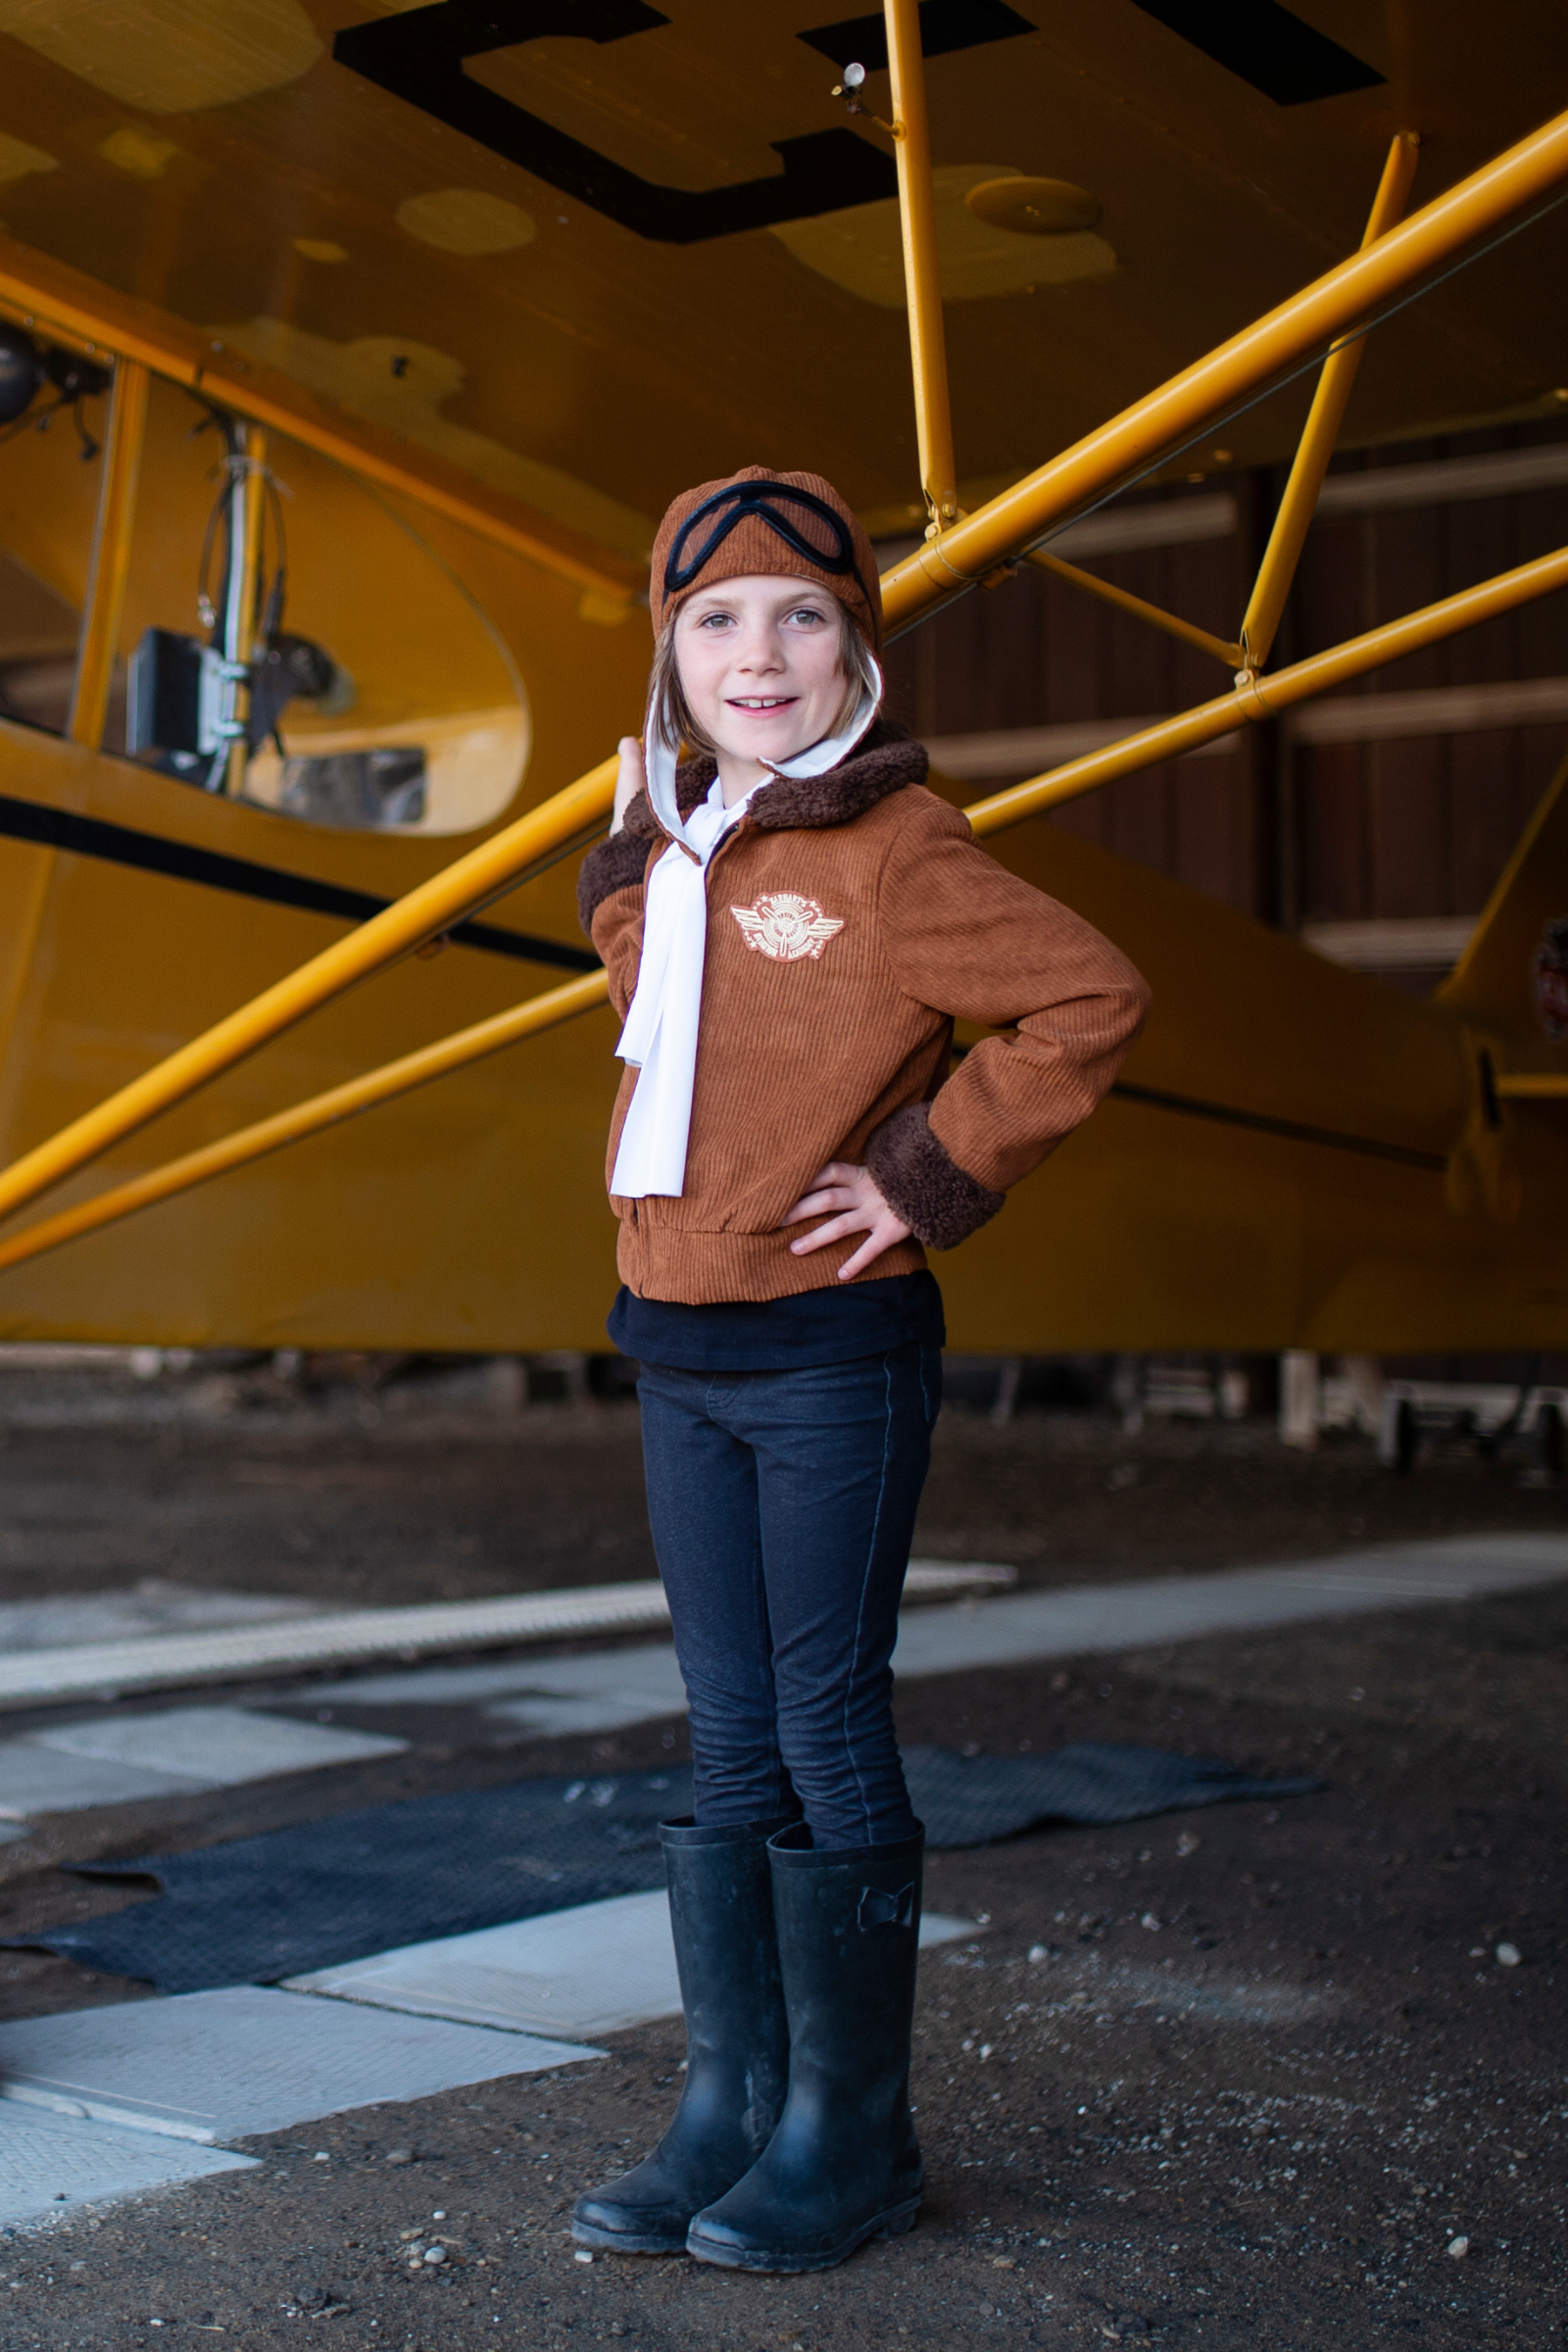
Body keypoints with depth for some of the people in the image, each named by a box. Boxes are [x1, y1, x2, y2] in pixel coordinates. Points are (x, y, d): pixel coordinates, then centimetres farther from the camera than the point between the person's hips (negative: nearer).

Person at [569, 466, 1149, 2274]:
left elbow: (1090, 1000, -19)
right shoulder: (662, 859, 11)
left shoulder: (890, 844, -11)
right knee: (726, 1746, 12)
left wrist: (928, 1177, -16)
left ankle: (851, 2129, 13)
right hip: (678, 1351, 7)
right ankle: (725, 2111, 22)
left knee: (825, 1734, 0)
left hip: (833, 1348, -7)